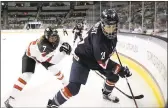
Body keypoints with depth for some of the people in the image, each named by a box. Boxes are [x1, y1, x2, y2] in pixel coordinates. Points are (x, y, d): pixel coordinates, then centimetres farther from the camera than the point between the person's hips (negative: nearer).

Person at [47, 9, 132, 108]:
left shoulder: (111, 30, -13)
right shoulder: (98, 37, -39)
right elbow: (103, 61, -35)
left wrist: (112, 48, 24)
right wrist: (120, 69, -35)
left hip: (96, 57, 9)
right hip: (83, 58, -8)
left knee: (114, 76, 9)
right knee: (74, 88, -18)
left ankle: (106, 94, 38)